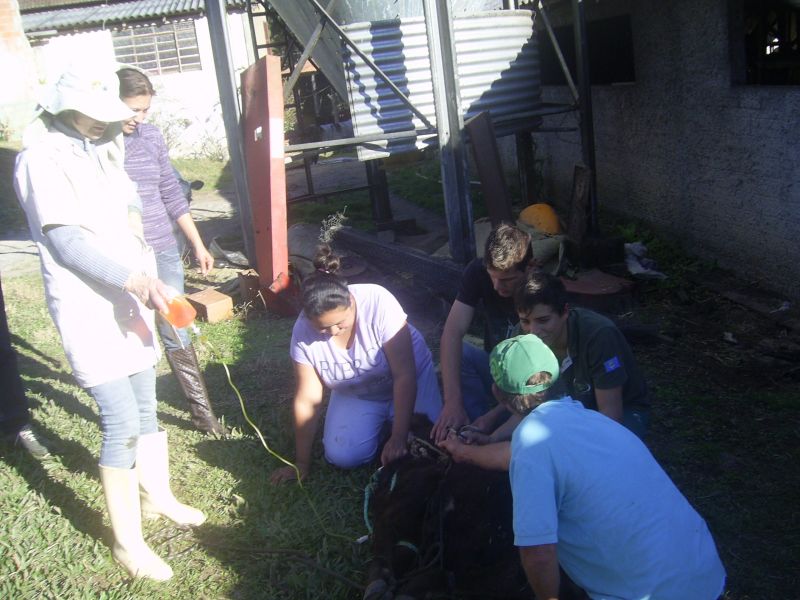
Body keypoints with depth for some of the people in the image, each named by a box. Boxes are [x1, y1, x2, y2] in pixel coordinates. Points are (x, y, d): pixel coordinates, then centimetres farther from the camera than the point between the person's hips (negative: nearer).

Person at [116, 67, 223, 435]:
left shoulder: (151, 136, 5)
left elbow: (171, 193, 13)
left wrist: (197, 244, 16)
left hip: (163, 253, 4)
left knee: (177, 336, 13)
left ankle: (202, 411, 25)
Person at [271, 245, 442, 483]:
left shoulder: (379, 302, -34)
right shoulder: (303, 331, -25)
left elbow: (404, 375, -29)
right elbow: (307, 400, -16)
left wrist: (399, 437, -30)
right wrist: (302, 464, -10)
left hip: (408, 380, -2)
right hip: (355, 394, 2)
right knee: (342, 456, -18)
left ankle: (390, 417, 11)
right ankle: (378, 422, 12)